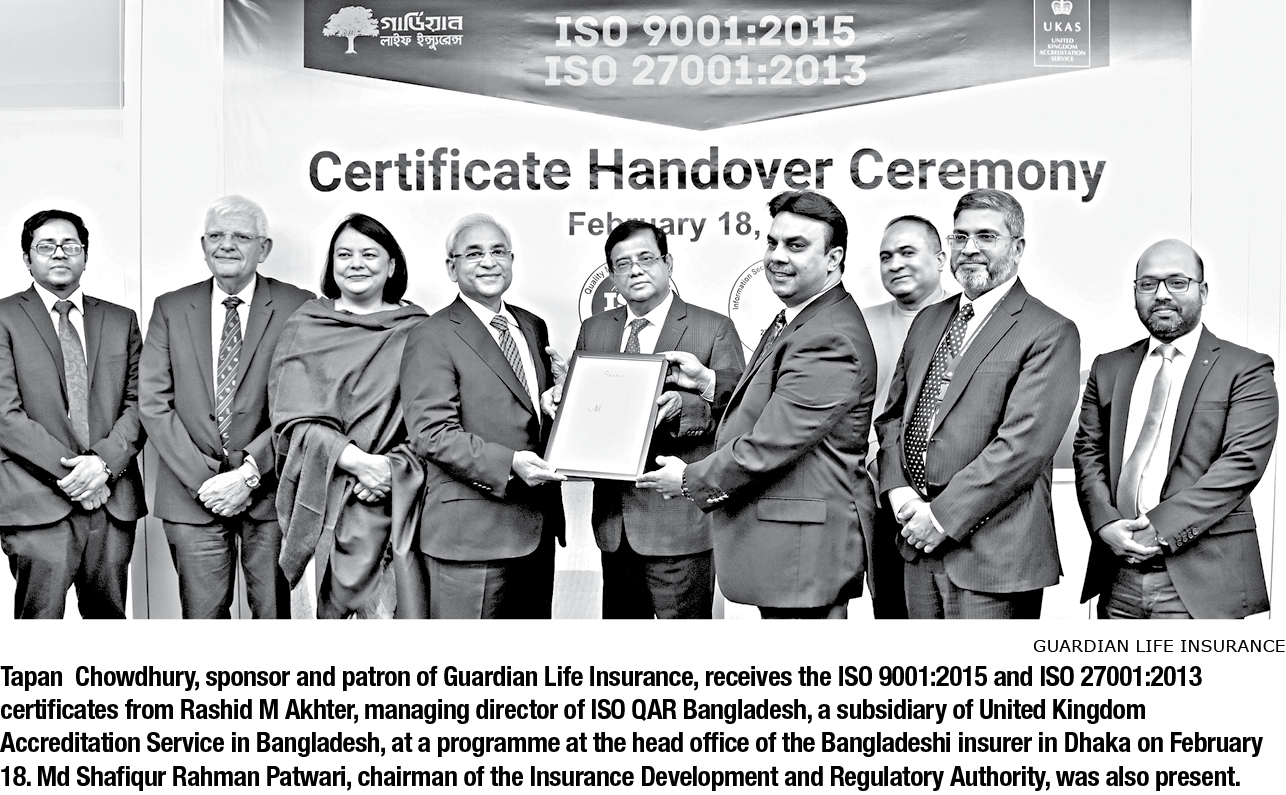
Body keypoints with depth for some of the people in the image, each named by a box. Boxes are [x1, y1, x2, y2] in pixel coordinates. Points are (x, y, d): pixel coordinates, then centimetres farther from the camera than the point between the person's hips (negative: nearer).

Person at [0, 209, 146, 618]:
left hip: (113, 501, 4)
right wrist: (69, 471, -12)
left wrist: (105, 461, -9)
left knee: (109, 617, 9)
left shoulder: (121, 321, 14)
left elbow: (138, 402, 7)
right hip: (37, 504, -3)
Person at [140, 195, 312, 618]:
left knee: (272, 611, 5)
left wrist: (249, 472, -13)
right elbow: (154, 404, 1)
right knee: (202, 615, 7)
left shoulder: (297, 307, 0)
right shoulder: (170, 309, 8)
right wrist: (202, 479, -8)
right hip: (192, 495, 2)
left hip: (269, 490, -2)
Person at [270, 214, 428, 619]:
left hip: (399, 493, 0)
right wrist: (355, 459, -13)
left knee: (400, 608, -4)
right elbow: (294, 416, 0)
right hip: (327, 499, 0)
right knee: (334, 609, -1)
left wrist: (395, 466, -13)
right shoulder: (304, 327, 8)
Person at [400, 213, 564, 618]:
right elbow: (431, 433, -16)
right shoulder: (431, 337, -7)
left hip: (537, 526, 7)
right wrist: (508, 463, -25)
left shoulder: (533, 327, 15)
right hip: (471, 531, -7)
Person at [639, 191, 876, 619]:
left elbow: (768, 446, -23)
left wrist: (691, 479, -9)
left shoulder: (830, 341, -21)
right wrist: (709, 384, 7)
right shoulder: (793, 321, 16)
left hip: (804, 551, -11)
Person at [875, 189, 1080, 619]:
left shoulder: (1051, 333, -8)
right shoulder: (928, 321, 15)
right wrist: (898, 489, -2)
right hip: (920, 542, 6)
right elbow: (892, 413, 15)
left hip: (992, 551, -6)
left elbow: (1023, 445, -16)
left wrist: (942, 517, -15)